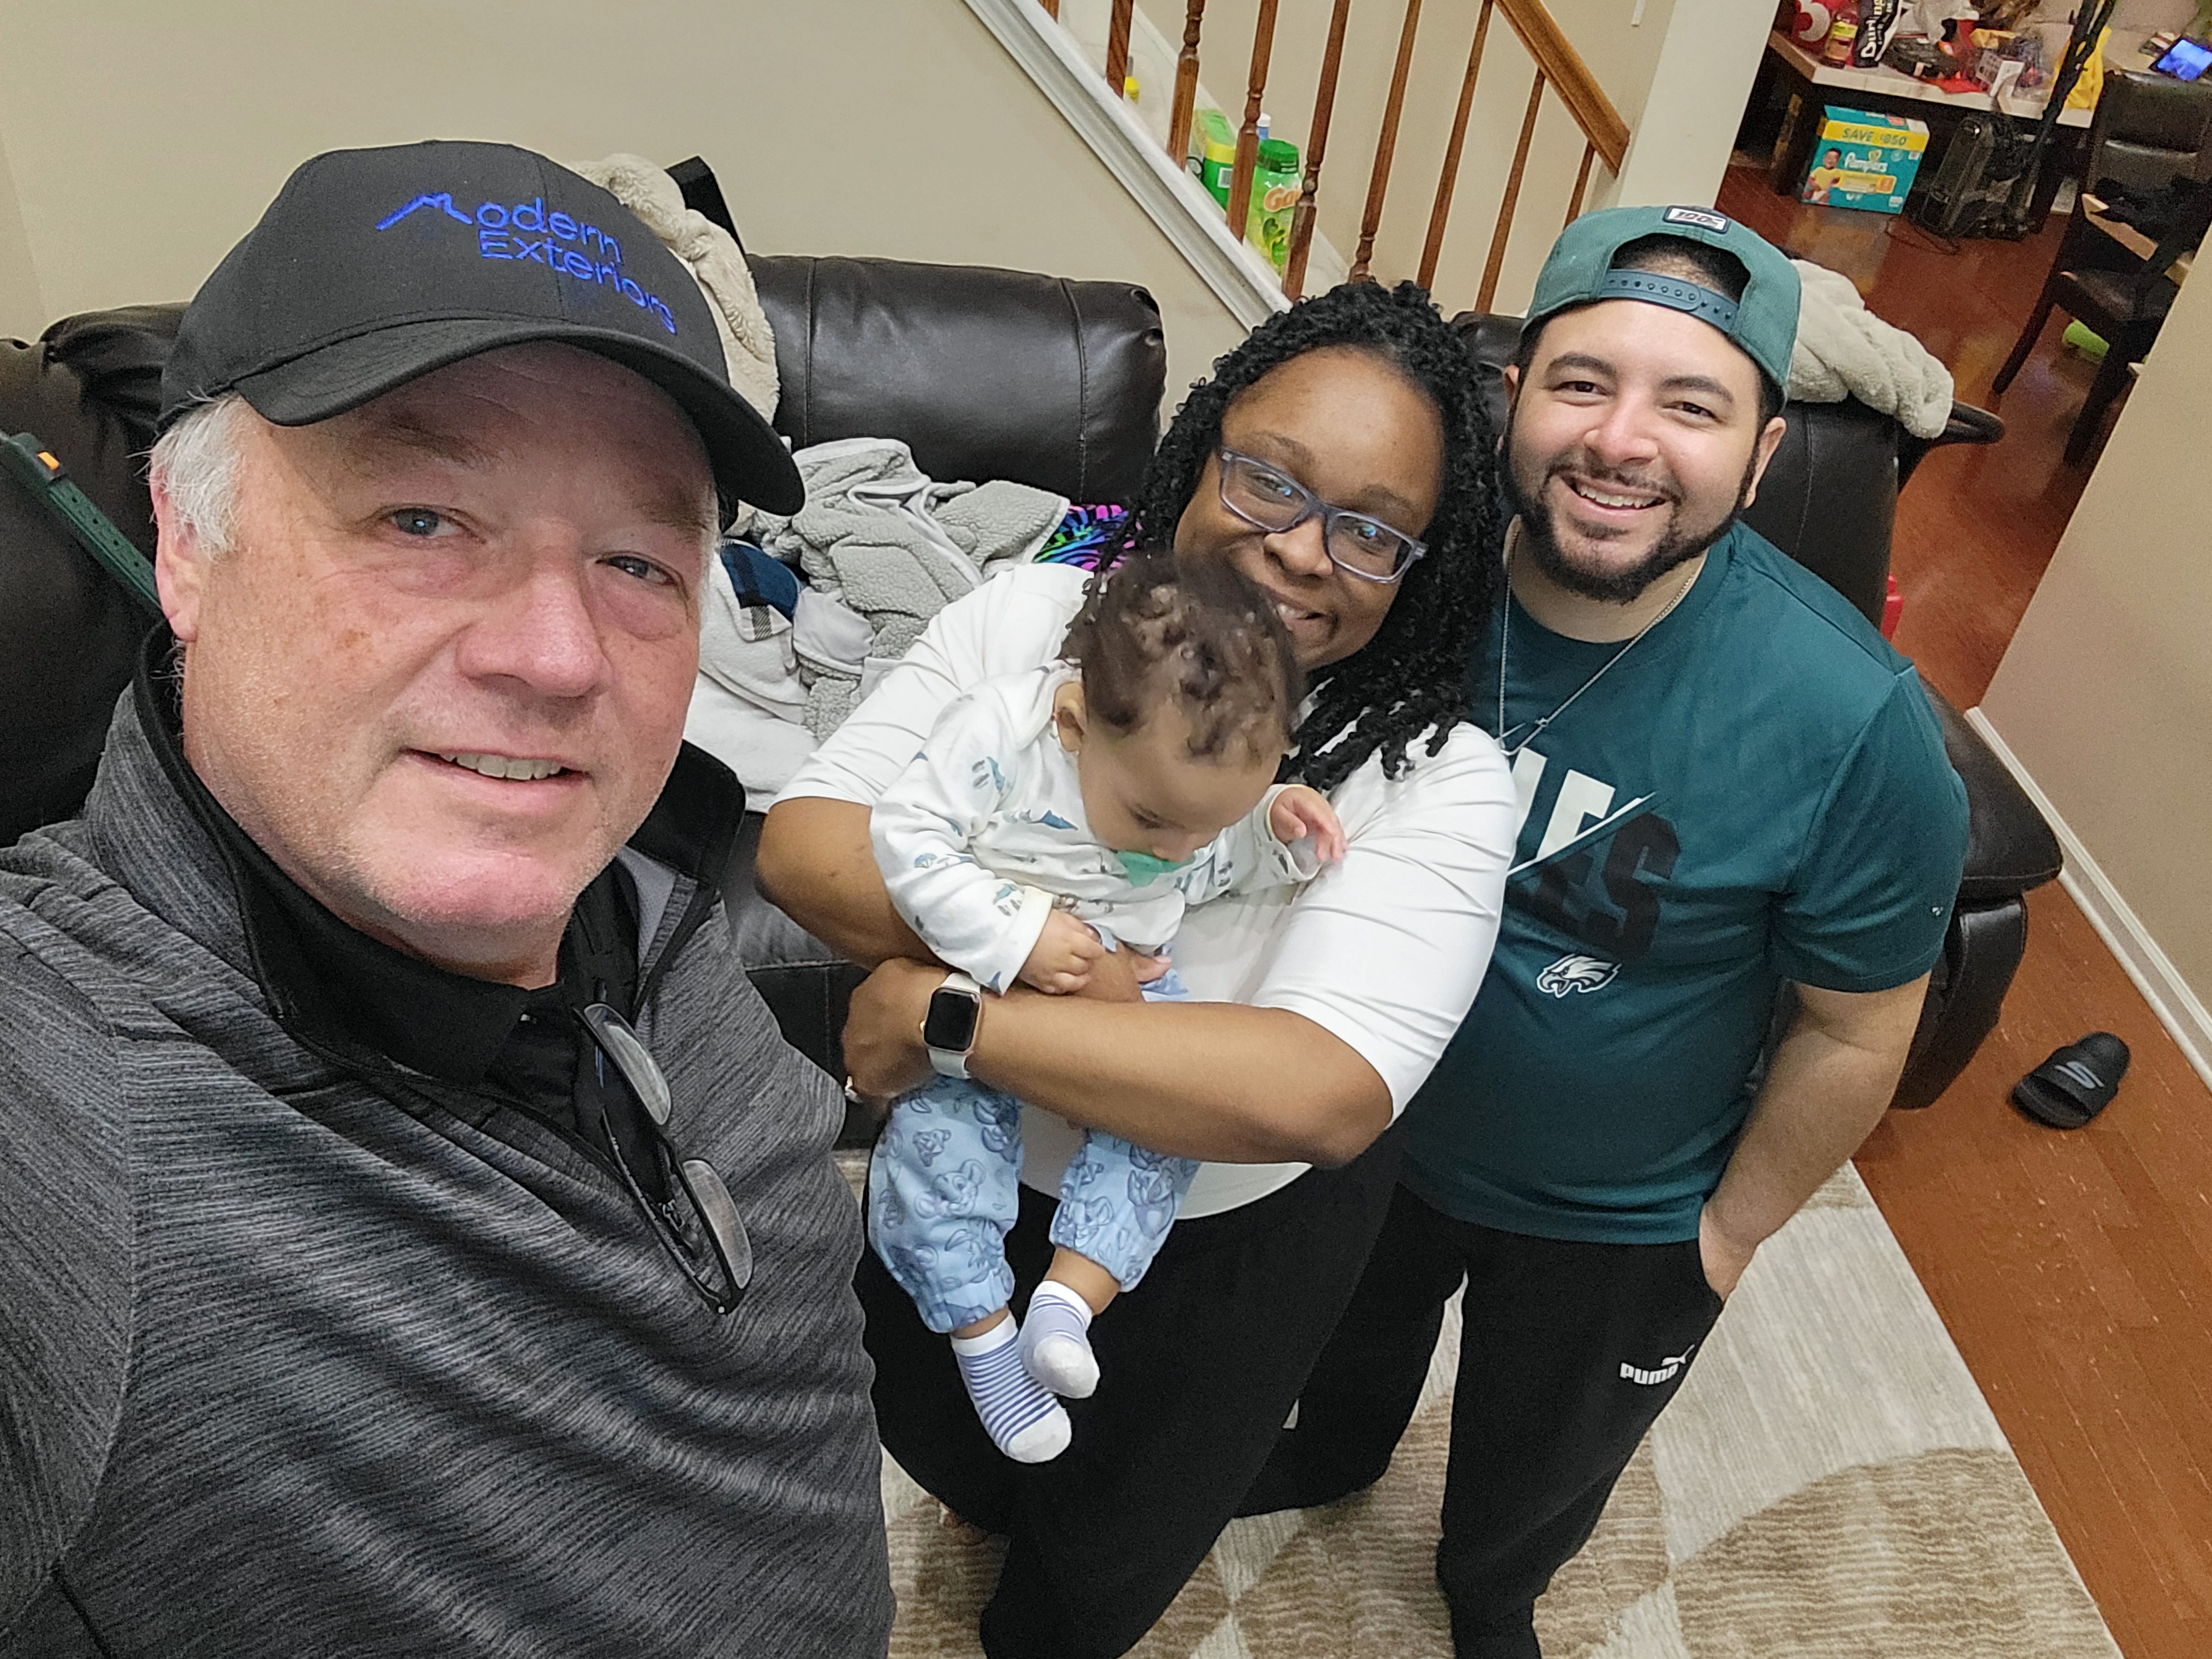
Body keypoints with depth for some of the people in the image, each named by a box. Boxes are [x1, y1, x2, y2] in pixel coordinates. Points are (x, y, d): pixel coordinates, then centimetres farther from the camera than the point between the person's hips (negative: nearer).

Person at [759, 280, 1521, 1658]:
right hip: (962, 1181, 3)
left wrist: (942, 1012, -39)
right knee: (935, 1444, 35)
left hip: (1227, 1245, -2)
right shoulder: (1026, 620, -17)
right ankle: (997, 1507, 73)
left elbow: (1325, 1093, -41)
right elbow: (800, 842, -18)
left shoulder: (1436, 780, -28)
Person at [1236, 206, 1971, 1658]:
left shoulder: (1855, 725, -31)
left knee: (1537, 1471, 29)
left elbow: (1856, 1035, -16)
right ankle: (1331, 1455, 71)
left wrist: (1733, 1226, -7)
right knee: (1346, 1340, 34)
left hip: (1619, 1223, -1)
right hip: (1365, 1120, 2)